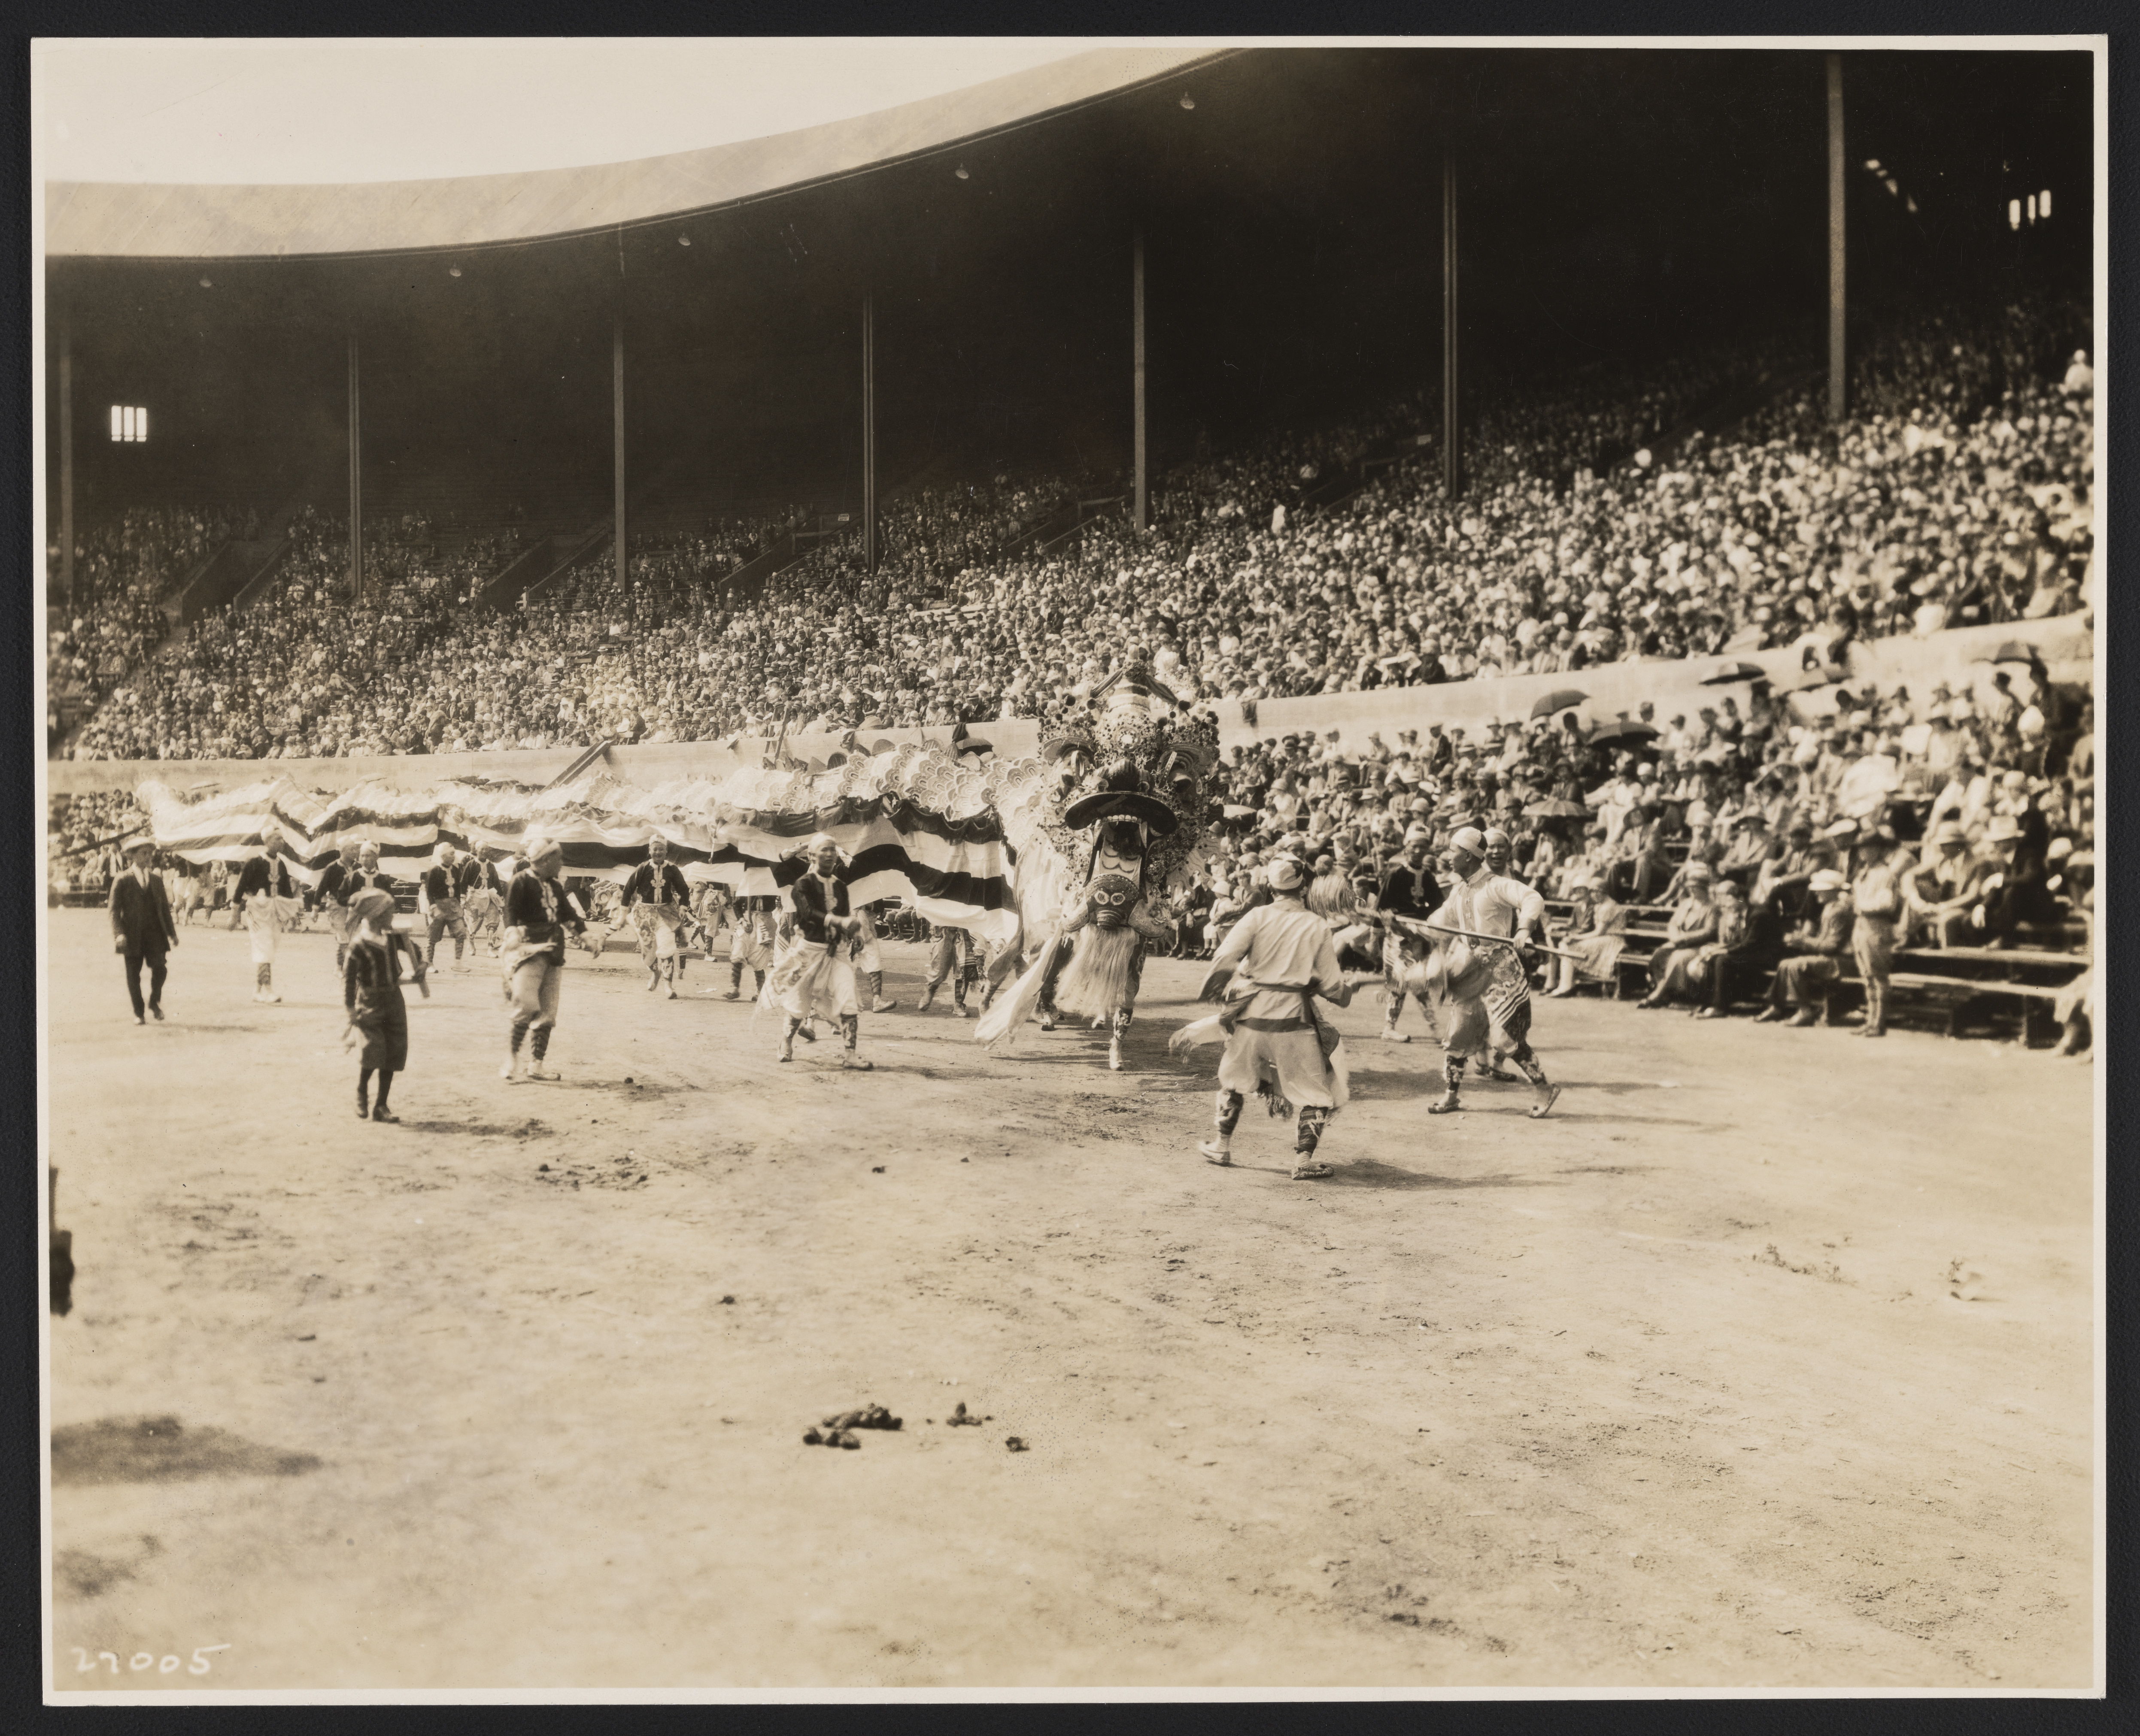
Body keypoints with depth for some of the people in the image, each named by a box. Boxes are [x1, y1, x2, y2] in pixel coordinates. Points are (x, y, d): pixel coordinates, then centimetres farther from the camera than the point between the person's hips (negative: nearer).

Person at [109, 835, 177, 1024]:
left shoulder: (157, 879, 12)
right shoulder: (122, 881, 0)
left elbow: (165, 907, 16)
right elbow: (115, 910, -3)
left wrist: (171, 932, 12)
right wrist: (119, 934, -15)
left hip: (155, 934, 2)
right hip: (133, 936, -2)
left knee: (160, 969, -10)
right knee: (133, 976, 3)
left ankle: (155, 1004, 13)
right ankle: (138, 1013, 15)